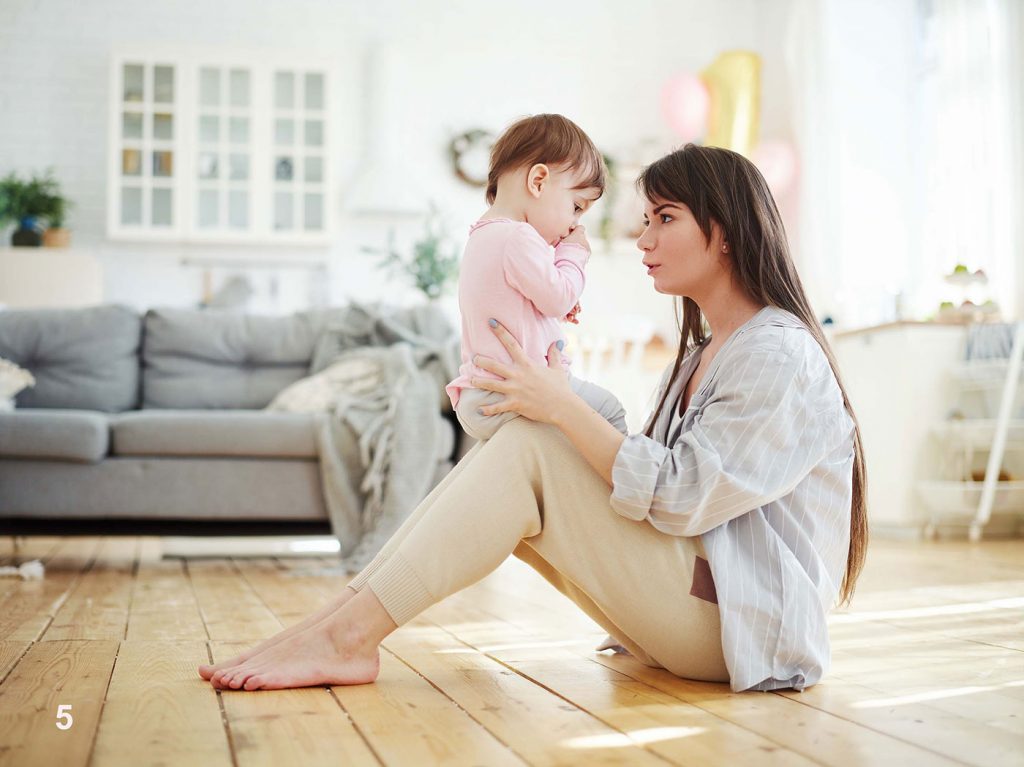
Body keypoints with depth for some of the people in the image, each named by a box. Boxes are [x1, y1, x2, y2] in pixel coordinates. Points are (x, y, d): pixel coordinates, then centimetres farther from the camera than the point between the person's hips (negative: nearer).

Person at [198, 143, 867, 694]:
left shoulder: (780, 352, -10)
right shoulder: (705, 352, 20)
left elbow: (680, 496, -19)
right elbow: (650, 478, 12)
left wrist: (563, 406, -18)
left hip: (741, 621, -9)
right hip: (688, 614, 9)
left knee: (529, 446, -22)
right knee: (515, 451, -7)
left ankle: (348, 634, -23)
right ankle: (342, 624, -17)